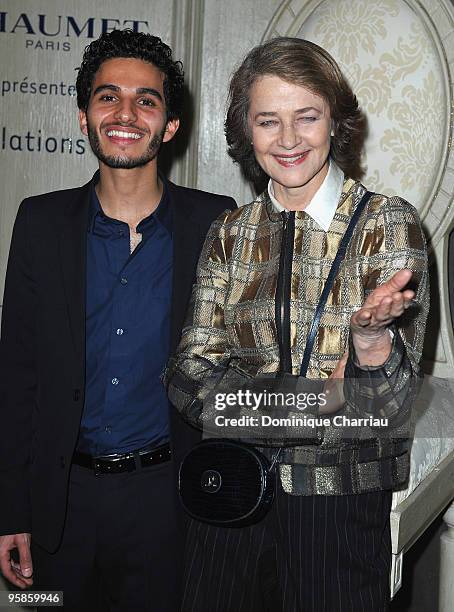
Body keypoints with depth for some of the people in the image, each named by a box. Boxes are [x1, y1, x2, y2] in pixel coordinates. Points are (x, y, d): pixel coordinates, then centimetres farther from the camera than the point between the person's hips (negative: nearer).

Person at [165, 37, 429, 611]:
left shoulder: (386, 222, -7)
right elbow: (190, 371, -2)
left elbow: (388, 402, -12)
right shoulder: (229, 234, 2)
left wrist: (371, 333, -34)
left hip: (340, 501, -2)